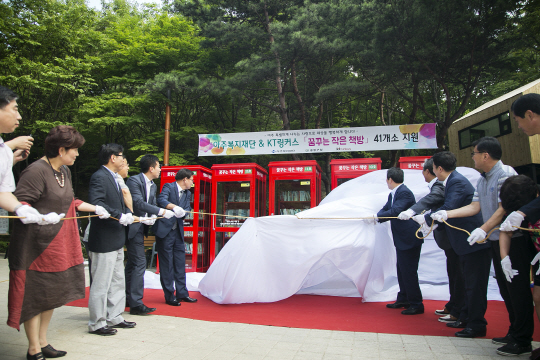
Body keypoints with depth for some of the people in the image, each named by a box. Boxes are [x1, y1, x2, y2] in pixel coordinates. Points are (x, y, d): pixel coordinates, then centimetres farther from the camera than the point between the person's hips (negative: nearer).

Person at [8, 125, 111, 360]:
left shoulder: (64, 171, 10)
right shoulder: (36, 171, -17)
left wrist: (94, 208, 22)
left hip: (59, 242, 9)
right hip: (36, 242, -9)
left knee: (52, 293, 16)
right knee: (35, 294, 2)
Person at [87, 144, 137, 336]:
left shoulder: (113, 178, 16)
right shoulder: (99, 177, -15)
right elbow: (96, 204, -28)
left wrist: (129, 214, 2)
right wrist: (120, 216, -26)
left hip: (116, 241, 10)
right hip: (104, 240, -10)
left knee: (117, 282, 18)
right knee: (101, 284, 2)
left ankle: (114, 318, 30)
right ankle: (97, 323, 16)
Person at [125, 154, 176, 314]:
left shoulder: (153, 186, 12)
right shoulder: (134, 181, -15)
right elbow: (138, 203, -26)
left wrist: (152, 217, -9)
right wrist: (162, 212, -29)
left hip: (140, 227, 9)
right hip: (134, 226, -9)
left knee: (132, 262, 16)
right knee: (140, 262, -10)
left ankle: (127, 298, 28)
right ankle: (136, 304, -4)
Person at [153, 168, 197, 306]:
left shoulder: (187, 193, 13)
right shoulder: (168, 187, -7)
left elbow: (187, 209, 2)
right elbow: (161, 200, -25)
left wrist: (182, 212, -22)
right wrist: (174, 207, -42)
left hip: (178, 231, 7)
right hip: (164, 230, -7)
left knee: (180, 263, 11)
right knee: (167, 265, 1)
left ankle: (182, 293, 21)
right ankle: (169, 296, 10)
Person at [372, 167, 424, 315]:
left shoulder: (404, 193, -19)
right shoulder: (393, 194, 13)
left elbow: (395, 211, -29)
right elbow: (386, 209, 12)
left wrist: (378, 217, -18)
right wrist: (375, 218, -8)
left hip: (409, 239, -11)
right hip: (402, 240, 11)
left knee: (409, 271, -3)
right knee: (401, 270, 18)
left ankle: (416, 304, 9)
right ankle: (403, 300, 31)